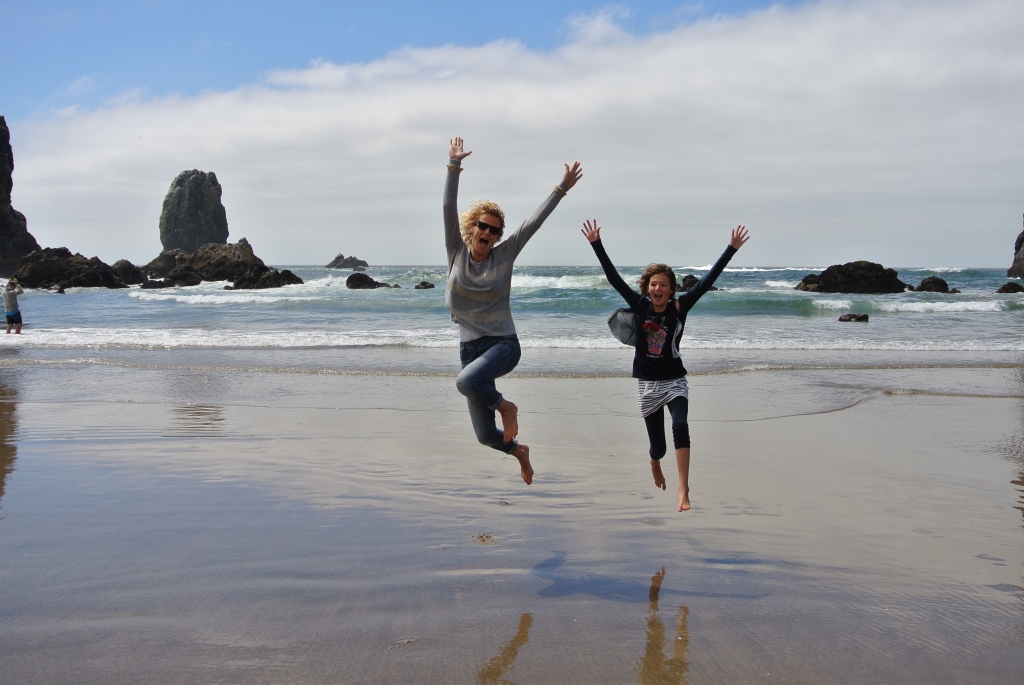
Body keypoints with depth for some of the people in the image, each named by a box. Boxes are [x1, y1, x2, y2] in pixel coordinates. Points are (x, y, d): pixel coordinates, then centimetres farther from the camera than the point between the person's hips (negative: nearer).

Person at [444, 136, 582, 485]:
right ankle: (518, 450, 40)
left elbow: (534, 221, -5)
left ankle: (506, 407, -4)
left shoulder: (504, 255, -3)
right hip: (470, 347, 2)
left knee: (466, 381, -36)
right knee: (486, 436, 4)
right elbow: (449, 208, -9)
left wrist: (561, 189, -9)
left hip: (504, 344, -2)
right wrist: (454, 166, -17)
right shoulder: (457, 252, -1)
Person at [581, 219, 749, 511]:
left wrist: (731, 249, -15)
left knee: (680, 427, -26)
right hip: (648, 383, 1)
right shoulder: (640, 305, -5)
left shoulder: (679, 307, -7)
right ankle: (655, 466, 45)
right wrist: (596, 244, -12)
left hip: (675, 381, -1)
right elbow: (614, 278, -8)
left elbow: (706, 281, -11)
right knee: (657, 444, 7)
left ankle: (683, 490, -23)